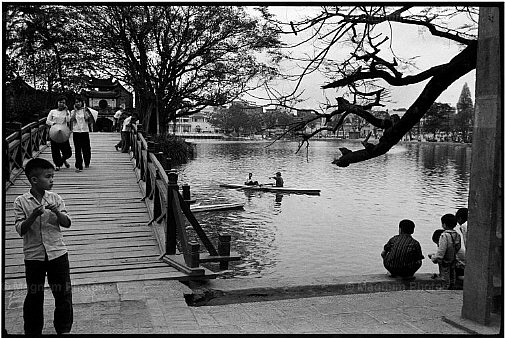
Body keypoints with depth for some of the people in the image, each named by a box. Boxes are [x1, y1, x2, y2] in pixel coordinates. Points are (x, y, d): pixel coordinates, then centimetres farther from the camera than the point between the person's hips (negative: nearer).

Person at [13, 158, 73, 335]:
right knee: (34, 295, 10)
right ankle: (33, 330, 28)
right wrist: (33, 216, -23)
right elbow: (20, 230, -8)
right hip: (34, 256, -1)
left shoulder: (55, 199, -1)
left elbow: (67, 223, -1)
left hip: (58, 253, 2)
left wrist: (57, 212, -19)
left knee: (63, 293, 7)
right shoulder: (21, 201, -5)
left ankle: (64, 329, 24)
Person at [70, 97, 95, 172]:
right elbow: (71, 120, -10)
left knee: (86, 149, 5)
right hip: (76, 132, 0)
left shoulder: (85, 110, 5)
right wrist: (75, 110, -7)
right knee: (77, 150, -4)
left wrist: (86, 111, -11)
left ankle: (87, 163, 30)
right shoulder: (73, 112, 7)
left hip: (85, 131, 0)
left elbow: (91, 121, -4)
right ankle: (78, 167, -3)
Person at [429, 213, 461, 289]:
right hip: (453, 262, 7)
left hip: (445, 263, -7)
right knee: (452, 281, 19)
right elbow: (458, 248, 7)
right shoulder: (457, 235, -1)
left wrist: (433, 258, -11)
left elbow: (441, 251, -25)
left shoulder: (444, 236, -24)